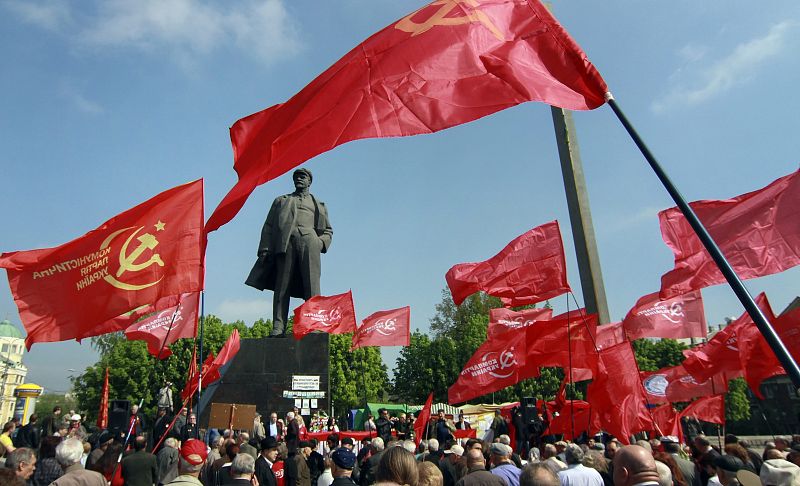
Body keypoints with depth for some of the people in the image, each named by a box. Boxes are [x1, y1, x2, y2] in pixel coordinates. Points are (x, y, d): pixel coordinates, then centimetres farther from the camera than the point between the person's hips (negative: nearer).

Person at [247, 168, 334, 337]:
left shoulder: (318, 205, 30)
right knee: (282, 286, -8)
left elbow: (328, 231, 25)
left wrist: (321, 243, 2)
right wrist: (264, 249, 3)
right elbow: (268, 226, 18)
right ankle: (278, 328, -10)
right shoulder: (280, 201, 28)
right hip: (285, 243, 0)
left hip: (309, 242, 0)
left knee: (312, 286, -12)